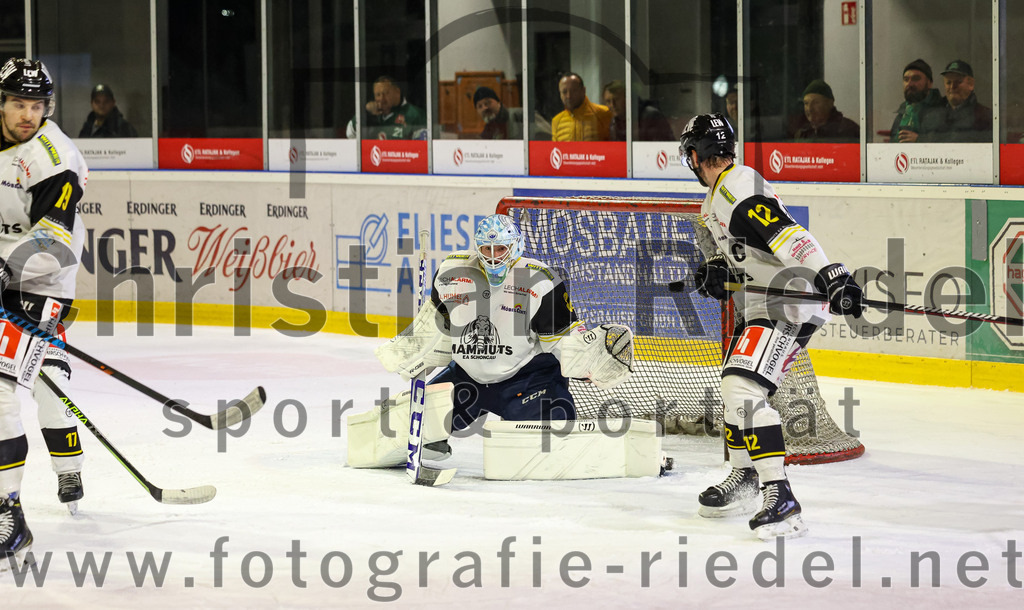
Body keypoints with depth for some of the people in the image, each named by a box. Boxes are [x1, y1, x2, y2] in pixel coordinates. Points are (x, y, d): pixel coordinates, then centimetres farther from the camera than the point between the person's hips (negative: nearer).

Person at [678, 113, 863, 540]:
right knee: (734, 388, 25)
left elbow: (788, 237, -31)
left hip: (789, 302, -11)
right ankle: (744, 479, 46)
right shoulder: (719, 195, 15)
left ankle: (780, 500, -27)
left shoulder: (739, 188, -19)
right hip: (761, 305, 11)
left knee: (744, 392, -23)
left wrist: (832, 278, -41)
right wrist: (716, 270, 4)